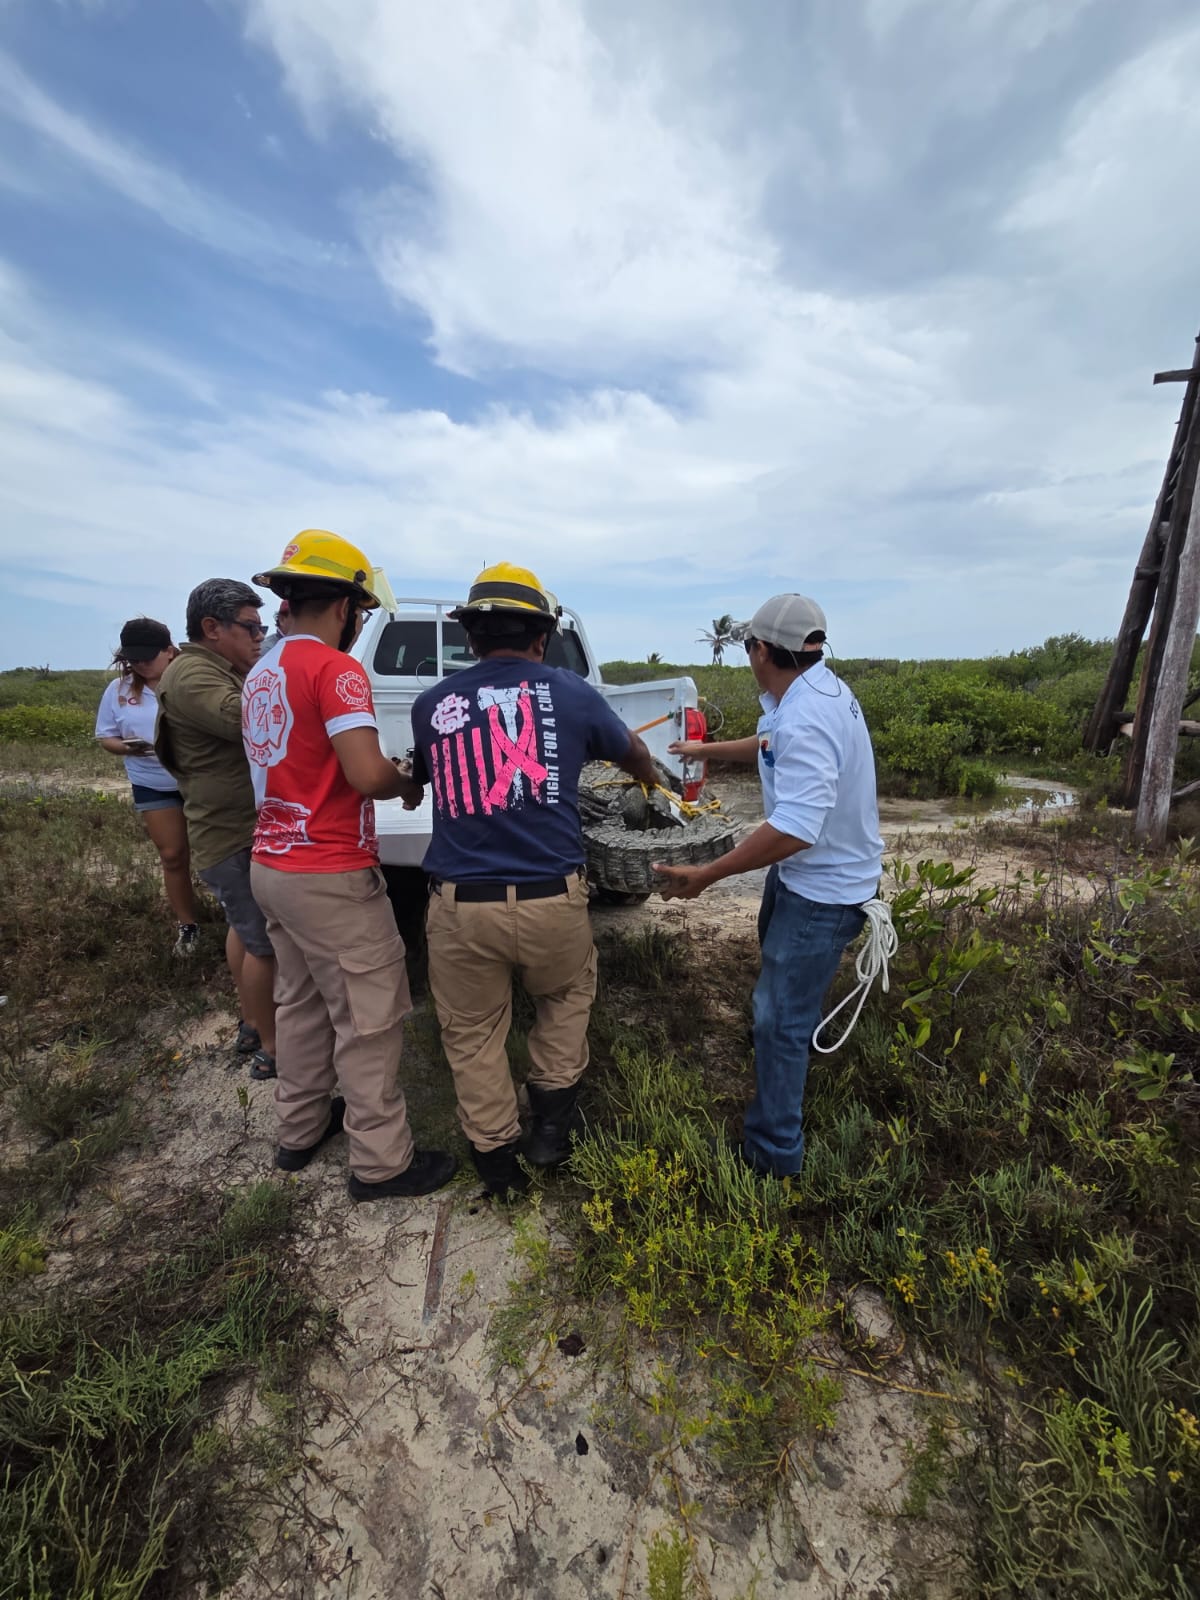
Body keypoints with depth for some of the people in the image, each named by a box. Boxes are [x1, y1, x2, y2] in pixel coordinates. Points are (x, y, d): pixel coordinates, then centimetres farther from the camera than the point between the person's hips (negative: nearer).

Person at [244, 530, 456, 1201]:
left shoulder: (263, 672, 11)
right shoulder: (334, 668, -17)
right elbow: (367, 774, -27)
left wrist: (387, 770, 14)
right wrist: (409, 780, -6)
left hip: (273, 864, 9)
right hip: (331, 877, -9)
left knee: (301, 1002, 22)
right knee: (369, 1020, 4)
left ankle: (300, 1129, 40)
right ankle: (382, 1161, 19)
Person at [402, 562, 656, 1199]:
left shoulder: (431, 705, 5)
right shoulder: (569, 693, 1)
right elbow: (633, 752, 21)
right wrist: (651, 779, 43)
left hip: (460, 906, 1)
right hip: (551, 900, 0)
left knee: (472, 1033, 21)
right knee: (567, 994, 29)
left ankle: (496, 1158, 37)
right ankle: (551, 1122, 37)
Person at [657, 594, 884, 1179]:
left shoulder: (806, 720, -34)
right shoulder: (817, 687, -1)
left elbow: (796, 828, -40)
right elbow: (772, 745, 17)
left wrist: (706, 875, -35)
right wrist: (706, 749, 26)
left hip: (824, 889, -10)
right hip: (802, 869, 11)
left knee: (779, 1016, 0)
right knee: (778, 961, 33)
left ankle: (774, 1154, 19)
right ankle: (797, 1043, 62)